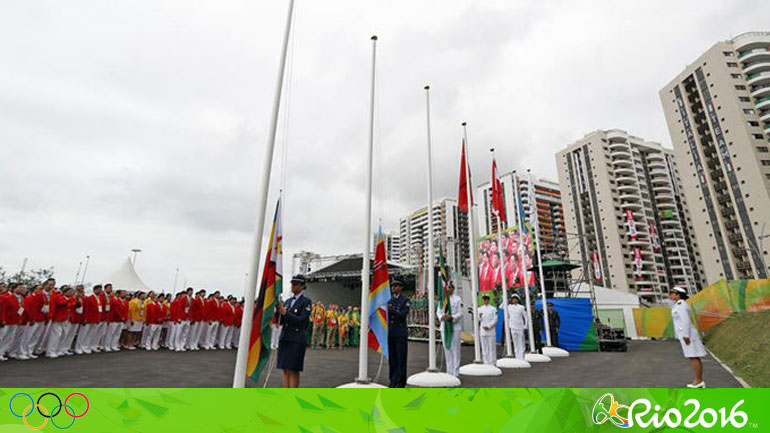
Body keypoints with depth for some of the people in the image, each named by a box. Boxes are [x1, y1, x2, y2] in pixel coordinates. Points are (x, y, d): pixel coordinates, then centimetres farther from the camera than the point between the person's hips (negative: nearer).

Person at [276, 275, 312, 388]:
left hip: (297, 340, -6)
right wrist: (278, 313, -7)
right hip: (284, 338, 6)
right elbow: (281, 321, 13)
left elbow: (301, 320, -15)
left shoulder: (306, 302, -5)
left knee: (293, 370, -1)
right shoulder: (288, 301, 13)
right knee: (285, 370, 11)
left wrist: (285, 313, -20)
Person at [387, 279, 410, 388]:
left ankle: (400, 382, 7)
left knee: (401, 358, -1)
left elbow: (403, 315, -13)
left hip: (400, 333, -4)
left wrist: (391, 310, -23)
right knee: (391, 357, 8)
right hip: (390, 332, 4)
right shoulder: (389, 300, 12)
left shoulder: (405, 300, 0)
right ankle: (393, 381, 18)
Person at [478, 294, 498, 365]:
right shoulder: (479, 309, 10)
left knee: (492, 347, -1)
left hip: (491, 331, -3)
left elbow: (495, 319, -5)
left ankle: (493, 362, 8)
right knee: (484, 347, 6)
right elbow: (478, 320, 9)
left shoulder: (493, 309, 0)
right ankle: (486, 362, 15)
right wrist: (479, 317, -13)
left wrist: (488, 326, -13)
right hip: (482, 331, 3)